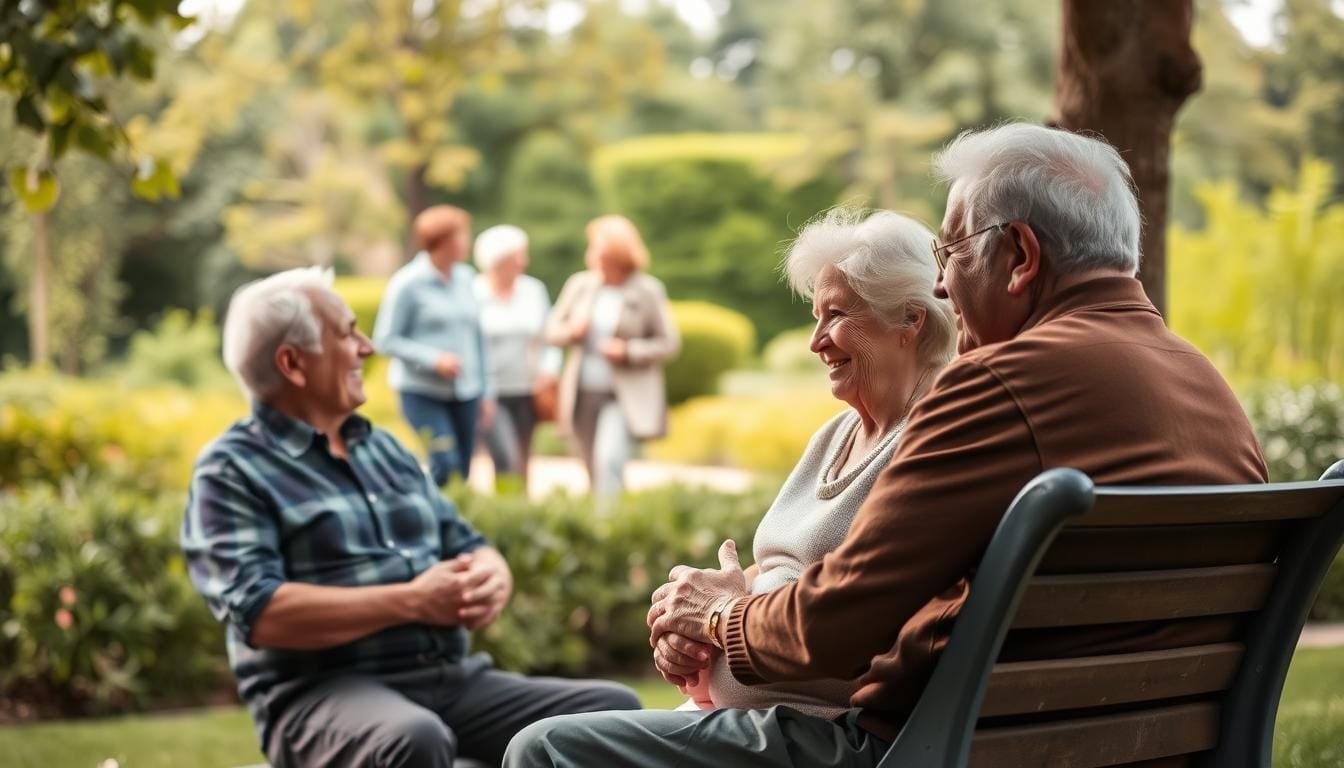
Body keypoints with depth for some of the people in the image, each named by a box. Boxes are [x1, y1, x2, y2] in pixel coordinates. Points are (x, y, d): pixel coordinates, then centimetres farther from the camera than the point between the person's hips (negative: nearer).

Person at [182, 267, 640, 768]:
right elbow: (260, 613, -15)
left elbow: (470, 550, 22)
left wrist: (491, 581, -4)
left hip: (454, 679, 7)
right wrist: (412, 601, -15)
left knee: (614, 708, -10)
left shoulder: (384, 449, 22)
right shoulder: (231, 470, -1)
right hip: (327, 692, -7)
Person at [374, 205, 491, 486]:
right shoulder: (408, 283, -9)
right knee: (446, 465, -18)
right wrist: (434, 359, -18)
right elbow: (386, 340, -9)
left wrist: (485, 390, 14)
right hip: (422, 391, -6)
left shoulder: (465, 278, 9)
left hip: (465, 391, 6)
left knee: (463, 471, 4)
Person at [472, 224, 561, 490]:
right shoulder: (472, 295, -9)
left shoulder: (534, 290, 7)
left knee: (523, 464, 9)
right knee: (507, 463, -17)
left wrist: (549, 368, -2)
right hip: (489, 395, -5)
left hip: (527, 391, 5)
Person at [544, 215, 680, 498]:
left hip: (624, 397, -4)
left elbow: (669, 344, -2)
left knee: (610, 459, -22)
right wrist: (570, 332, -9)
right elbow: (552, 329, 13)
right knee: (594, 471, 9)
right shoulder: (579, 285, 5)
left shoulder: (648, 291, -5)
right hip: (583, 394, 4)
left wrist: (628, 352, -16)